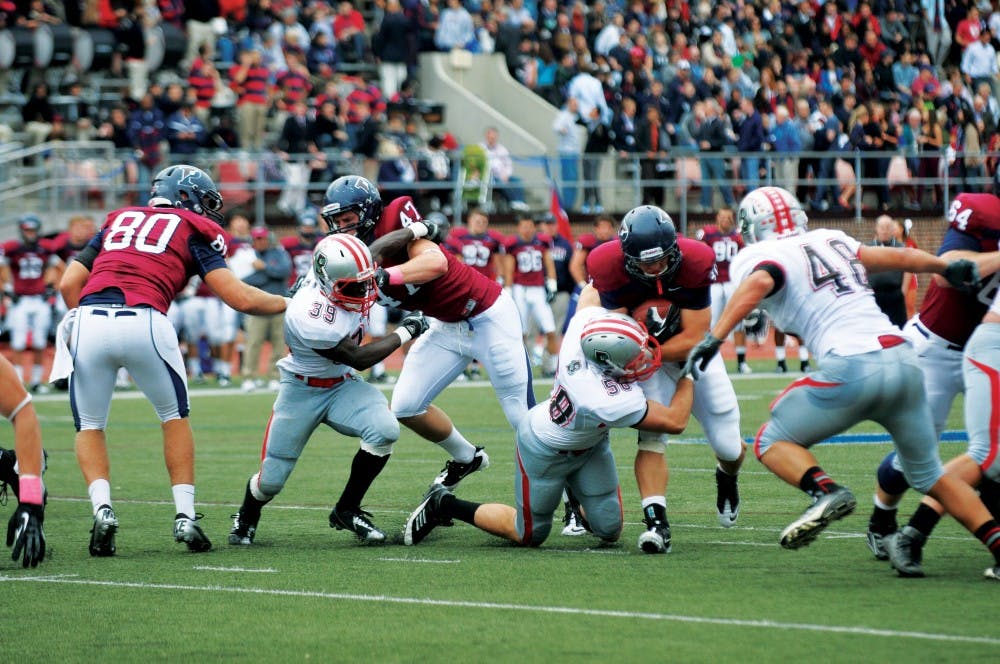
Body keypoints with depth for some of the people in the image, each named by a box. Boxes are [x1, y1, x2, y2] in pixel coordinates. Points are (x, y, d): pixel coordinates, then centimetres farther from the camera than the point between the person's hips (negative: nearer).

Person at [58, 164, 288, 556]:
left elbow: (69, 284, 20)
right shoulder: (192, 229, 18)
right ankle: (185, 516, 14)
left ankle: (102, 510, -1)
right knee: (175, 417, 21)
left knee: (89, 426, 19)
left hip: (89, 318, 2)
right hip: (144, 323, -2)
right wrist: (290, 304, 24)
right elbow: (239, 298, 10)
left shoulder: (117, 220, 29)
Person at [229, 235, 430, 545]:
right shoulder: (309, 319, -34)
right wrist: (405, 332, -14)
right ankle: (246, 518, 39)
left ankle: (347, 511, -5)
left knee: (384, 429, -24)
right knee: (272, 479, 2)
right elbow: (358, 358, -22)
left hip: (342, 385, 5)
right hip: (302, 390, -5)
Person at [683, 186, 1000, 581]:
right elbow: (898, 257, 32)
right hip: (903, 357, 6)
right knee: (928, 473, 20)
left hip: (853, 367, -6)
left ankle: (825, 491, -18)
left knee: (772, 443, 10)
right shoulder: (832, 242, 24)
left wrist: (714, 337, -22)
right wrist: (947, 268, 46)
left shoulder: (756, 257, 6)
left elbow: (759, 283, -17)